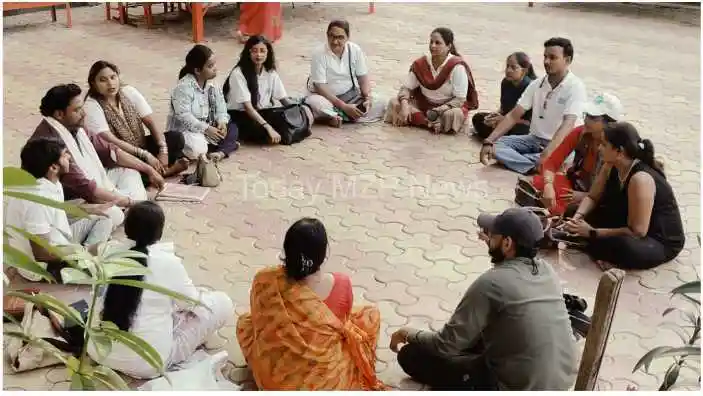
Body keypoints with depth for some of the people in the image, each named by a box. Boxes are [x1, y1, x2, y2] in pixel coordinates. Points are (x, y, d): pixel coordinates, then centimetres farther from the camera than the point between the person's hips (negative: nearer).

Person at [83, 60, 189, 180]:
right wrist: (145, 154, -31)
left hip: (140, 145, 5)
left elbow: (151, 123, -5)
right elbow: (110, 141, -25)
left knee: (176, 137, -14)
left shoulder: (129, 92, -2)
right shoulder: (91, 106, -16)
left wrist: (163, 150, -21)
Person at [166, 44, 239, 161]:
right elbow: (183, 116, -27)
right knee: (197, 148, -37)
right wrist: (206, 129, -28)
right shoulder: (184, 87, -20)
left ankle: (222, 151, -23)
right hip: (184, 130, -8)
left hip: (207, 128, 8)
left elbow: (221, 107, 4)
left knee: (232, 128, -4)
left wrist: (222, 122, -18)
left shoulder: (212, 85, 3)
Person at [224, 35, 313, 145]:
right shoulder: (238, 74, -16)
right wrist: (268, 127, -33)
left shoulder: (271, 73, 2)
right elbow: (248, 107, -22)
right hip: (239, 115, -6)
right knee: (261, 130, -38)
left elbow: (284, 99, 4)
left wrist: (301, 108, -17)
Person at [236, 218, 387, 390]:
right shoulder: (341, 284, -18)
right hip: (330, 381, -1)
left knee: (244, 322, 28)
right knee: (371, 314, 21)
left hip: (280, 380, 1)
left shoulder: (266, 282, -18)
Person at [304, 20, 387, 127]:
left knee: (380, 104, -16)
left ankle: (334, 116, -17)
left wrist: (368, 97, -18)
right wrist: (344, 106, -28)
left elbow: (363, 77, 2)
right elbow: (320, 87, -20)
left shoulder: (355, 50, -6)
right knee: (314, 102, -38)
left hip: (350, 95, 5)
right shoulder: (319, 54, -17)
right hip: (326, 97, -5)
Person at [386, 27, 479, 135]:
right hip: (423, 104, 5)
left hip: (448, 106, -5)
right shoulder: (420, 64, -4)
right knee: (394, 103, -17)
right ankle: (433, 124, -26)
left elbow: (460, 99, -19)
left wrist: (438, 111, -31)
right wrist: (405, 105, -23)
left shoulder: (457, 67, -18)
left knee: (451, 115, -40)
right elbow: (406, 87, -1)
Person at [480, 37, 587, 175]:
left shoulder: (575, 87, -15)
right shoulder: (536, 84, 2)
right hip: (535, 139, 6)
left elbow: (568, 124, -28)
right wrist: (488, 141, -12)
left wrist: (547, 153, -44)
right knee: (496, 145, -17)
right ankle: (537, 167, -31)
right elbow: (514, 116, 0)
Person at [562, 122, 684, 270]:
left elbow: (637, 231, -31)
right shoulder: (611, 166, -7)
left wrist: (592, 233, -26)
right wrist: (577, 218, -17)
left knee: (625, 247, -41)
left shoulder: (640, 179, -32)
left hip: (662, 241, -8)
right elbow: (592, 197, 3)